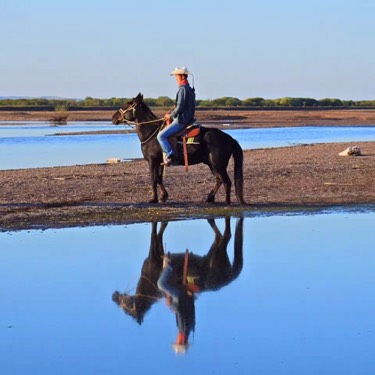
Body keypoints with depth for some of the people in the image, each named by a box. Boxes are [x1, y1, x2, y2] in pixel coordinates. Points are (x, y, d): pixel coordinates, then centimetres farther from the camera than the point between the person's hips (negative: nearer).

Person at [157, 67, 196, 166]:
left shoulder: (183, 89, -16)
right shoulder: (189, 89, 16)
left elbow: (180, 107, -22)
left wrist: (170, 116, -8)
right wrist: (171, 113, 14)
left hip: (181, 120, -11)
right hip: (188, 119, 11)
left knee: (161, 136, -13)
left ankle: (170, 156, -16)